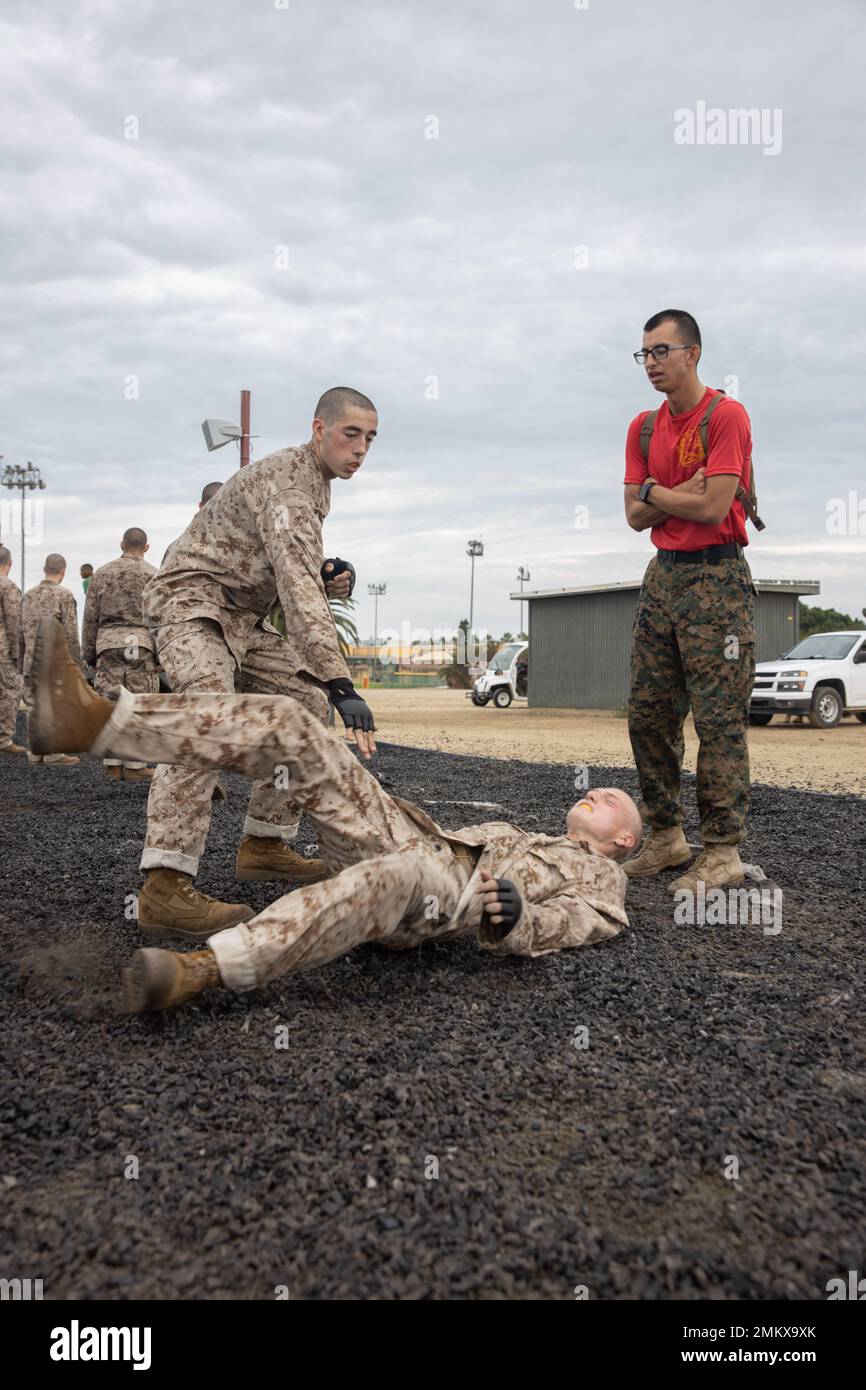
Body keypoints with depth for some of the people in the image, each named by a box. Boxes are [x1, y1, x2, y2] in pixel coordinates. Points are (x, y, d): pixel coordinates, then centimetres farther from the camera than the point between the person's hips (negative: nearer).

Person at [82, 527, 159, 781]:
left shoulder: (102, 573, 11)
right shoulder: (153, 575, 2)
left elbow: (90, 617, 10)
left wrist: (89, 653, 15)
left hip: (108, 644, 3)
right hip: (142, 645, -3)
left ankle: (112, 766, 9)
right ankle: (134, 767, 2)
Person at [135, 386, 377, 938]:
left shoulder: (314, 483, 15)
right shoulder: (287, 480, -19)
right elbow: (298, 588, -32)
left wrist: (328, 581, 8)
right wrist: (339, 680, -39)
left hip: (243, 616, 10)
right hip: (192, 601, -10)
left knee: (305, 702, 7)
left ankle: (265, 844, 11)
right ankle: (166, 885, -36)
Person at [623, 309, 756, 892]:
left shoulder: (726, 416, -9)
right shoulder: (644, 427, 13)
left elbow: (712, 509, -17)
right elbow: (636, 516, 8)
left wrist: (653, 491, -3)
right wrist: (682, 497, -9)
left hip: (716, 577, -7)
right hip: (663, 575, 8)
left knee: (719, 719, -6)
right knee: (648, 715, 7)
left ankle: (723, 852, 1)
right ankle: (666, 836, 19)